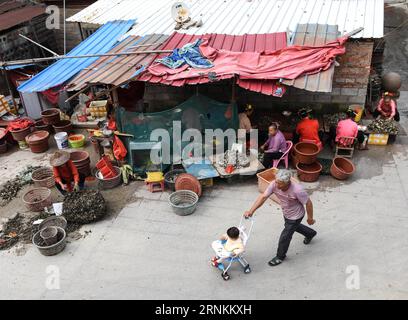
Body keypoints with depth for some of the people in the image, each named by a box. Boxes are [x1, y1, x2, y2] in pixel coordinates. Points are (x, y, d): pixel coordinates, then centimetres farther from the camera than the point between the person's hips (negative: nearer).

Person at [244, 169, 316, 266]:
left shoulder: (297, 190, -40)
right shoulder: (274, 184, -27)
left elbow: (308, 203, -25)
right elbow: (263, 197, -26)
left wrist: (310, 218, -10)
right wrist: (251, 211, -33)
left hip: (295, 216, -6)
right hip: (286, 214, 7)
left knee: (285, 237, 6)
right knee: (294, 226, 33)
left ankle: (280, 257, 34)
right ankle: (310, 233, 63)